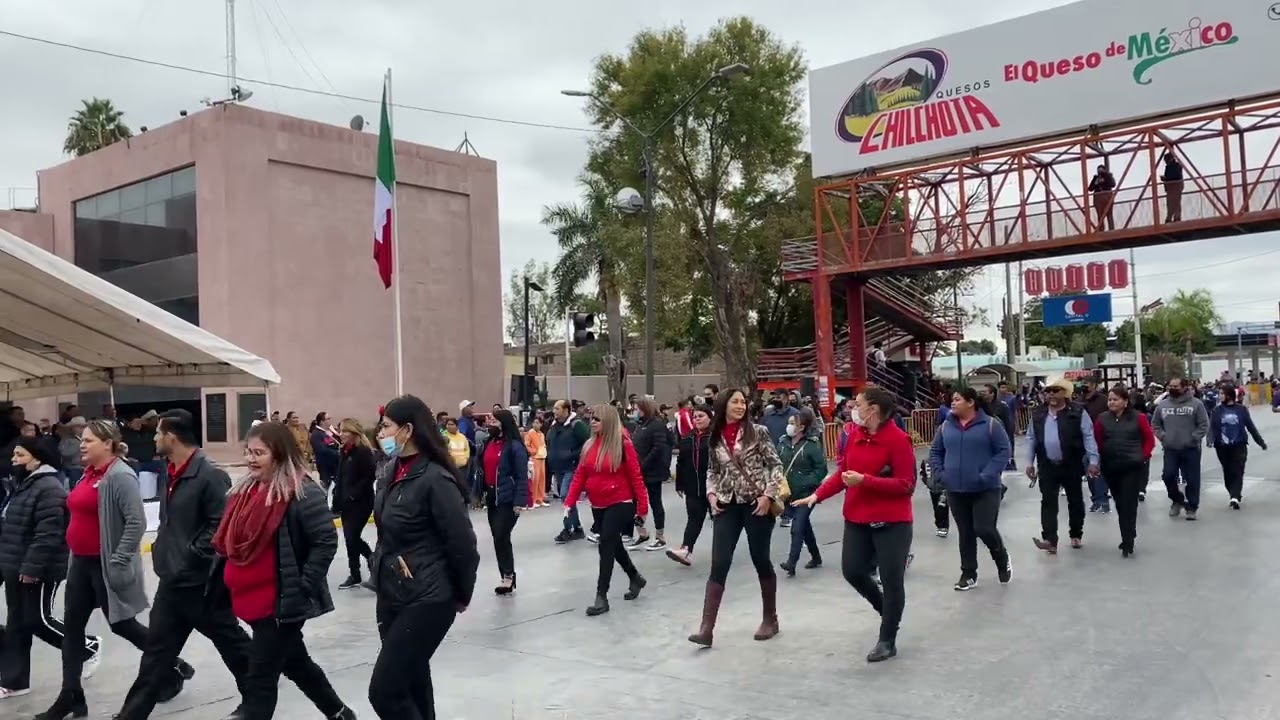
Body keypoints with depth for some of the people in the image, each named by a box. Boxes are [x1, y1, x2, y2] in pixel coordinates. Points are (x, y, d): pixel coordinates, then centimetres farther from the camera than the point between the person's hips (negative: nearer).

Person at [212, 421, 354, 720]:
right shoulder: (245, 490, 7)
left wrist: (303, 587, -19)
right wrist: (230, 582, 14)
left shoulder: (302, 494, -18)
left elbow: (326, 542, -19)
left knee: (259, 678, -1)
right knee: (296, 663, 23)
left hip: (282, 603, -9)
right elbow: (231, 543, 19)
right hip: (253, 600, 9)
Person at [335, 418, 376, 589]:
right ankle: (355, 575, 20)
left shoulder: (364, 451, -14)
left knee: (352, 537, -9)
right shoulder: (344, 451, 12)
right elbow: (341, 477, 17)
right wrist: (338, 499, 12)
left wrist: (354, 494, -19)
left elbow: (369, 476, -19)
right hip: (346, 503, 8)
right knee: (350, 538, 11)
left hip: (361, 502, -8)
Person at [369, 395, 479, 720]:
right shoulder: (391, 472, 6)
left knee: (385, 691, -8)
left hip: (427, 601, -8)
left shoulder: (434, 479, -20)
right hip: (391, 597, 9)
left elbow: (462, 543, -17)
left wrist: (462, 595, -5)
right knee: (411, 684, 18)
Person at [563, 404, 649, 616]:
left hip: (620, 504, -7)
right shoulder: (589, 446, 3)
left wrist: (642, 506, -11)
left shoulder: (623, 445, -14)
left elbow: (636, 477, -11)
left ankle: (601, 597, -6)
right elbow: (579, 476, 3)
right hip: (598, 506, 7)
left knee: (606, 545, -12)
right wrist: (569, 502, -5)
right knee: (613, 545, 18)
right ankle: (635, 578, 41)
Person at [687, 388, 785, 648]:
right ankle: (706, 628, -5)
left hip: (756, 504, -2)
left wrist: (769, 495, -14)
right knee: (719, 564, -4)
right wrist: (711, 494, 2)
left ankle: (770, 619, 27)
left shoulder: (758, 432, -4)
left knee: (761, 561, 8)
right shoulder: (715, 437, 6)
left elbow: (775, 466, -4)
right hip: (727, 506, 3)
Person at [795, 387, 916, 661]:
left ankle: (887, 641, 19)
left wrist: (865, 480, -24)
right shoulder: (855, 435, 4)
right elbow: (842, 472, 8)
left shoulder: (898, 439, -16)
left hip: (892, 522, -6)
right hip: (857, 519, 7)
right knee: (852, 570, 7)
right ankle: (886, 609, 36)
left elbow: (906, 484, -18)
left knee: (891, 580, 3)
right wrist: (817, 495, -5)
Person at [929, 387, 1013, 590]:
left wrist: (987, 475, -16)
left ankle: (1002, 559, 21)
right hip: (956, 490, 4)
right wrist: (940, 474, -1)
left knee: (984, 529, -9)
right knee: (965, 533, 9)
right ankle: (968, 573, 21)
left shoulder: (990, 424, -6)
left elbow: (1004, 451, -7)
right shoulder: (946, 426, 5)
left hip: (985, 489, -4)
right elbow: (935, 452, 14)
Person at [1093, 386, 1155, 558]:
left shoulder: (1138, 418, -3)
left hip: (1132, 467, -3)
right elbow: (1097, 441, 6)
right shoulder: (1102, 419, 2)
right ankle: (1129, 535, 30)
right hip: (1110, 468, 3)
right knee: (1119, 503, 13)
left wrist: (1143, 456, -5)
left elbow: (1149, 440, 3)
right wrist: (1100, 459, -2)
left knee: (1129, 504, -6)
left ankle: (1127, 543, -4)